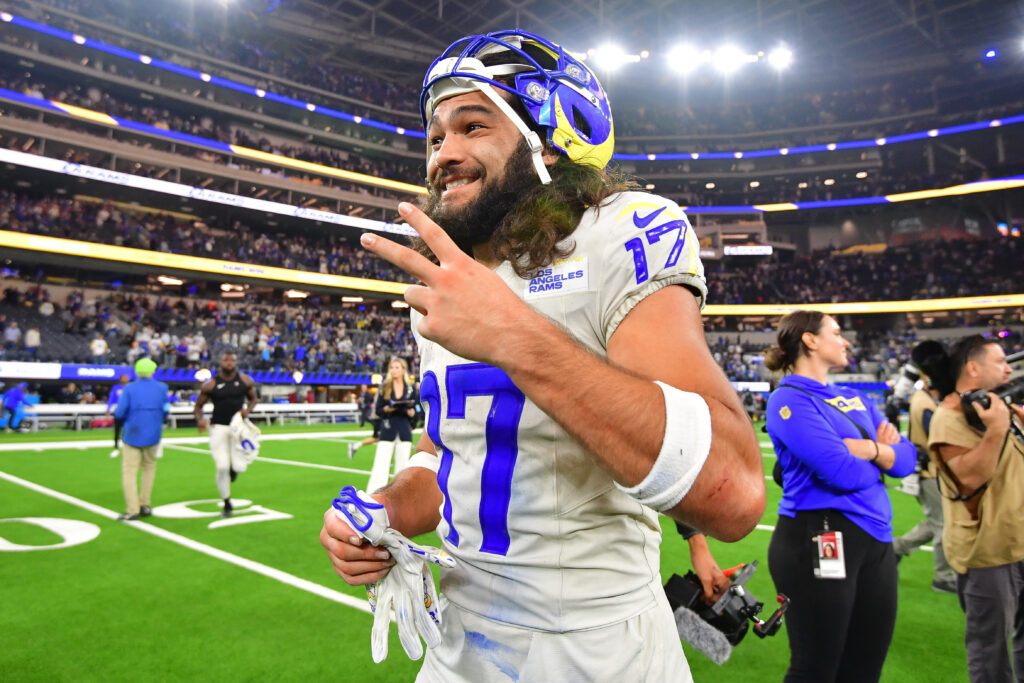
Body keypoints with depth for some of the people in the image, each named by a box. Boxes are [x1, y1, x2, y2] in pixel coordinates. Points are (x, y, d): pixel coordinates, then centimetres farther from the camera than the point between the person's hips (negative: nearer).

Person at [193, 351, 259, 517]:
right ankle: (227, 503, 14)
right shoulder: (210, 384, -2)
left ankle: (233, 468, 33)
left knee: (239, 467, -9)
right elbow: (198, 406, 5)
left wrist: (247, 410, -6)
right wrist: (200, 420, -15)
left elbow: (254, 399, 15)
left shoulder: (245, 381, 2)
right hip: (218, 427, -1)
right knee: (222, 467, -7)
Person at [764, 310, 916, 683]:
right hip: (819, 540, -8)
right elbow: (844, 473, -19)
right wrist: (883, 455, 1)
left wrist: (871, 448, -13)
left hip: (875, 539, 8)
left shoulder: (855, 399, 16)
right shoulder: (789, 399, -10)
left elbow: (908, 458, 8)